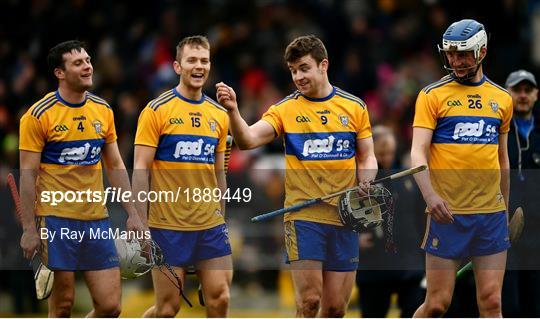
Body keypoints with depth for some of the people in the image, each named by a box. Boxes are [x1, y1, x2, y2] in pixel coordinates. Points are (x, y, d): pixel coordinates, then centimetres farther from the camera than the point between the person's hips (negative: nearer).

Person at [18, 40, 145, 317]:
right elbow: (28, 174, -8)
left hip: (96, 220, 5)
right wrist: (29, 229, -12)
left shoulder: (103, 110, 8)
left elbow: (115, 166, 15)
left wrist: (132, 214, 10)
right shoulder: (39, 115, -8)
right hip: (56, 219, -5)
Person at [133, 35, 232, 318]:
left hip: (210, 225, 5)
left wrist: (221, 217, 15)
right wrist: (140, 223, -13)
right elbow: (140, 169, -7)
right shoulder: (157, 110, -5)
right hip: (167, 227, -5)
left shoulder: (219, 115, 10)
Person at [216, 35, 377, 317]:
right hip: (303, 216, -2)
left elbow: (367, 158, 13)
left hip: (345, 218, 3)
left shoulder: (354, 107, 7)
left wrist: (365, 189, -7)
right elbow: (248, 140, -13)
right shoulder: (285, 109, 0)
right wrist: (233, 111, -31)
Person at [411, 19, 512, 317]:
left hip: (491, 214, 3)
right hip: (447, 214, -3)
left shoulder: (502, 99, 12)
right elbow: (418, 152, -10)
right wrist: (430, 195, -26)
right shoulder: (432, 95, 0)